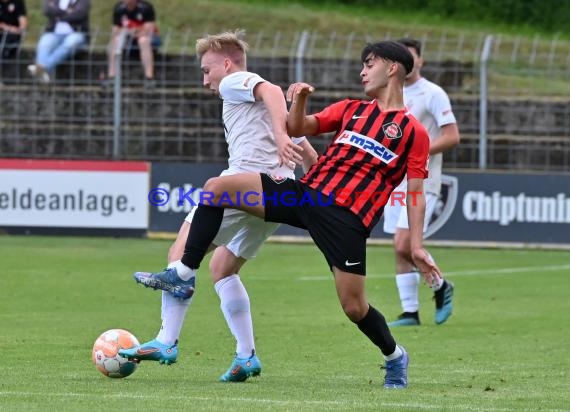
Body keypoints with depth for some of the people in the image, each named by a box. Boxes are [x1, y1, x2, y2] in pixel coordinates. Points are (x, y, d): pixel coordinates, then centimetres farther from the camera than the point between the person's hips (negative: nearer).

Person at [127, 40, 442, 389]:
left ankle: (395, 357, 23)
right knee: (217, 188, -8)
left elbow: (416, 192, 2)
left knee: (354, 307, -8)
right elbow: (299, 128, 17)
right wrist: (300, 98, -4)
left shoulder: (414, 132, 5)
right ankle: (184, 275, -3)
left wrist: (417, 246, -5)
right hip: (307, 191, 6)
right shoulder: (352, 109, 20)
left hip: (347, 218, -5)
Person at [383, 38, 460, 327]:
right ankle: (410, 312, 9)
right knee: (400, 250, 4)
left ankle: (440, 286, 7)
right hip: (395, 181, 7)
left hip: (421, 182, -7)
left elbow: (452, 137, -14)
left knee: (404, 245, -16)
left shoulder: (433, 94, -8)